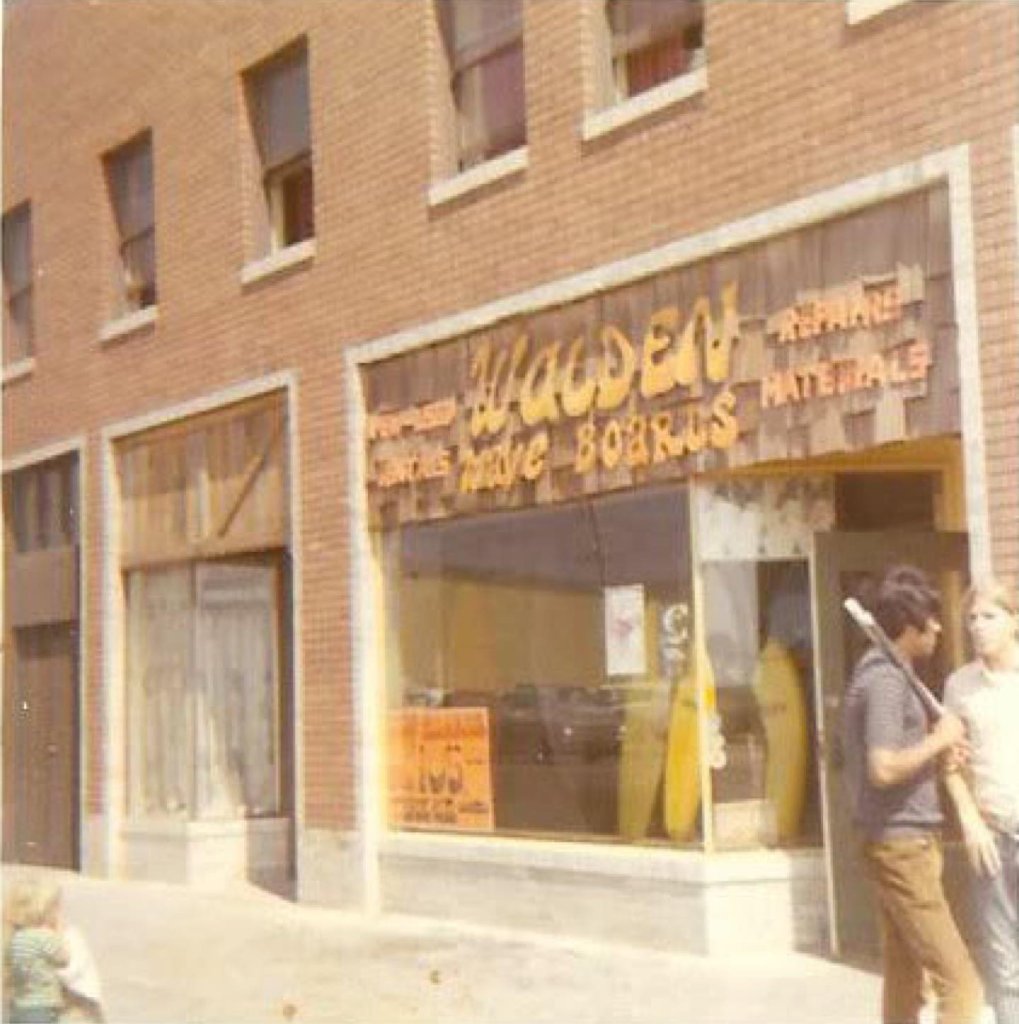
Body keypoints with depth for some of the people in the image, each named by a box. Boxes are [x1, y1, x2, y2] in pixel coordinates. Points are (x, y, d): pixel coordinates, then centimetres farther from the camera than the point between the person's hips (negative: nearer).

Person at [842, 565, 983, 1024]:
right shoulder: (886, 678, -16)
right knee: (961, 985, -10)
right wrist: (939, 739, -14)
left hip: (899, 843, 10)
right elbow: (883, 769, -26)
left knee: (905, 984, 13)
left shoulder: (881, 672, 15)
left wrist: (939, 746, 8)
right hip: (904, 846, -10)